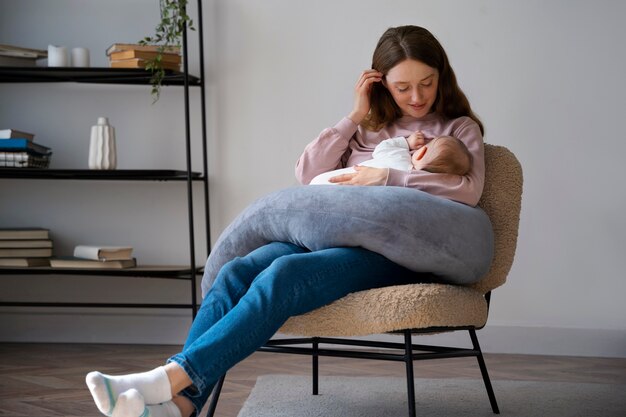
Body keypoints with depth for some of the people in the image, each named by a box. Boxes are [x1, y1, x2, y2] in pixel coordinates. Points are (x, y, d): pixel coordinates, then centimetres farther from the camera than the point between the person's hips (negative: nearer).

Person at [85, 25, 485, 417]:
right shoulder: (369, 127, 27)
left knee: (283, 275, -34)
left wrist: (387, 176, -10)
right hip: (336, 235, 5)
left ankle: (173, 376, -40)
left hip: (394, 250, -5)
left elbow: (468, 191, -5)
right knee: (235, 274, -26)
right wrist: (355, 117, 10)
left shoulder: (460, 128, 16)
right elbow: (308, 173, 14)